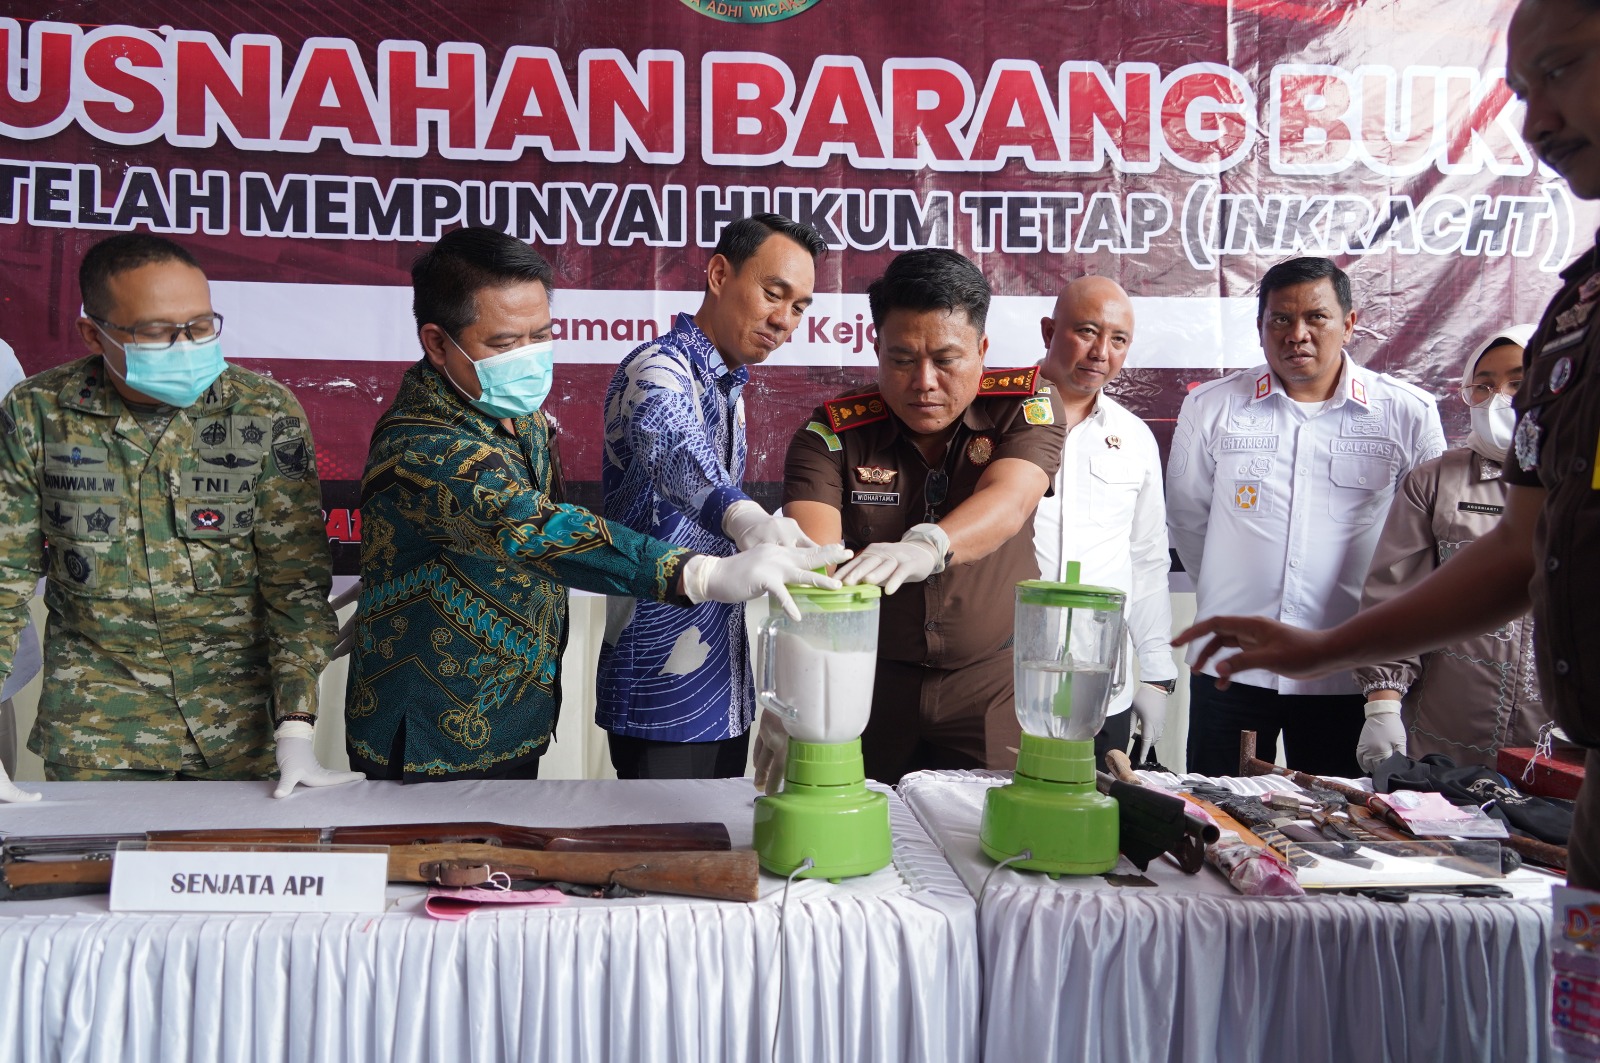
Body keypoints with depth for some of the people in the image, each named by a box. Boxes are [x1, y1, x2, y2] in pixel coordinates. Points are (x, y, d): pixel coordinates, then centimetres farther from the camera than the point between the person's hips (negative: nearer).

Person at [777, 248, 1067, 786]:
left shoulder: (1027, 404, -8)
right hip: (865, 682, 1)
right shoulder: (833, 433, -10)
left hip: (992, 681, 0)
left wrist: (925, 546, -49)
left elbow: (1007, 502, -27)